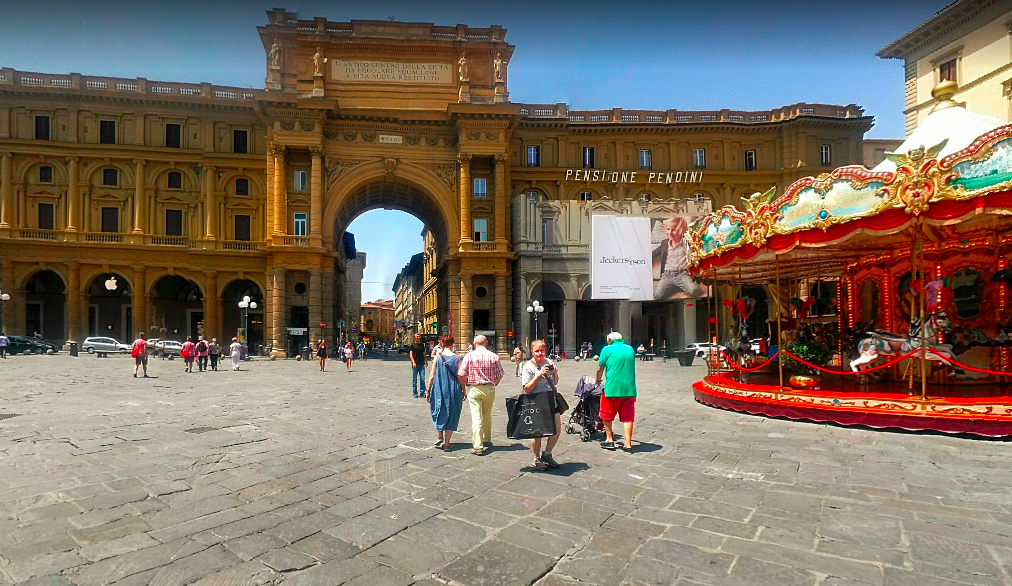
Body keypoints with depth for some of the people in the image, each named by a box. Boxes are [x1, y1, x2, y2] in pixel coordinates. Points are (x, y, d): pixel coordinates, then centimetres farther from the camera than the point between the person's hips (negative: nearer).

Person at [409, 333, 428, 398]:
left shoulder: (422, 345, 14)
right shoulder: (412, 345, 1)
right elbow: (410, 354, -6)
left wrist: (426, 361, 21)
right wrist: (413, 362, -18)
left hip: (422, 364, 3)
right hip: (415, 364, -3)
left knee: (422, 379, -1)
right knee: (414, 379, 4)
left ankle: (422, 392, 6)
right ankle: (414, 393, 13)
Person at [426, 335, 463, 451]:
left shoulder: (438, 357, -5)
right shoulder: (457, 358, -6)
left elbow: (432, 376, -4)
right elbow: (460, 377, -6)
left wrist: (428, 391, 4)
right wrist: (463, 391, 7)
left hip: (438, 390, 1)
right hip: (453, 390, -1)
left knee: (439, 413, 21)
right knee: (451, 415, 10)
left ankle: (439, 438, 17)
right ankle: (447, 444, 13)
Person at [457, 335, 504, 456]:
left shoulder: (469, 356, -6)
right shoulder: (494, 356, -1)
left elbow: (461, 375, -7)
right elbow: (500, 375, 2)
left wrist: (464, 389, 7)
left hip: (473, 389, -2)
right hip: (489, 389, 2)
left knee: (476, 417, -2)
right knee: (487, 416, 19)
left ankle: (478, 446, -5)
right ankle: (486, 440, 35)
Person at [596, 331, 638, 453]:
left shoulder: (607, 349, -1)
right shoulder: (630, 349, 12)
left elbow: (600, 369, 6)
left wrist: (598, 380, 25)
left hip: (612, 388, -4)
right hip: (630, 389, 4)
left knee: (606, 415, 15)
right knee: (628, 417, 6)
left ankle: (610, 440, 21)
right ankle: (628, 445, 5)